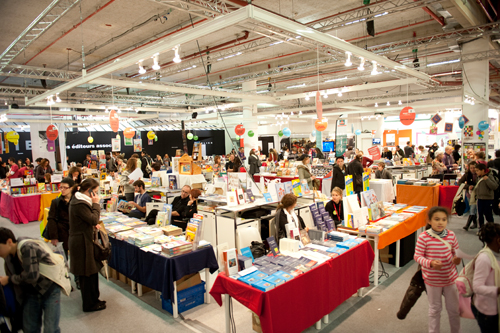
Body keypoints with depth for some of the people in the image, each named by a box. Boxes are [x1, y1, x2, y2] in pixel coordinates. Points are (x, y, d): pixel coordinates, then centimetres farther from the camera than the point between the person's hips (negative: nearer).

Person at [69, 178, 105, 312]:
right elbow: (94, 220, -21)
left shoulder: (79, 200, 10)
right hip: (82, 242, -11)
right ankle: (89, 304, 15)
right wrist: (96, 204, -14)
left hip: (84, 240, 11)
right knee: (87, 273, 1)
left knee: (92, 271, 18)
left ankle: (93, 299, 31)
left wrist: (93, 224, 3)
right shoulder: (79, 204, -23)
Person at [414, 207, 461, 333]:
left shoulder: (451, 235, -9)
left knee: (454, 309, 20)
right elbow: (417, 256, -14)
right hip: (432, 280, -3)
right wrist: (430, 263, -30)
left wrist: (457, 259, -18)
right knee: (435, 309, 17)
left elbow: (456, 252, 3)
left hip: (450, 278, 3)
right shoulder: (423, 237, -19)